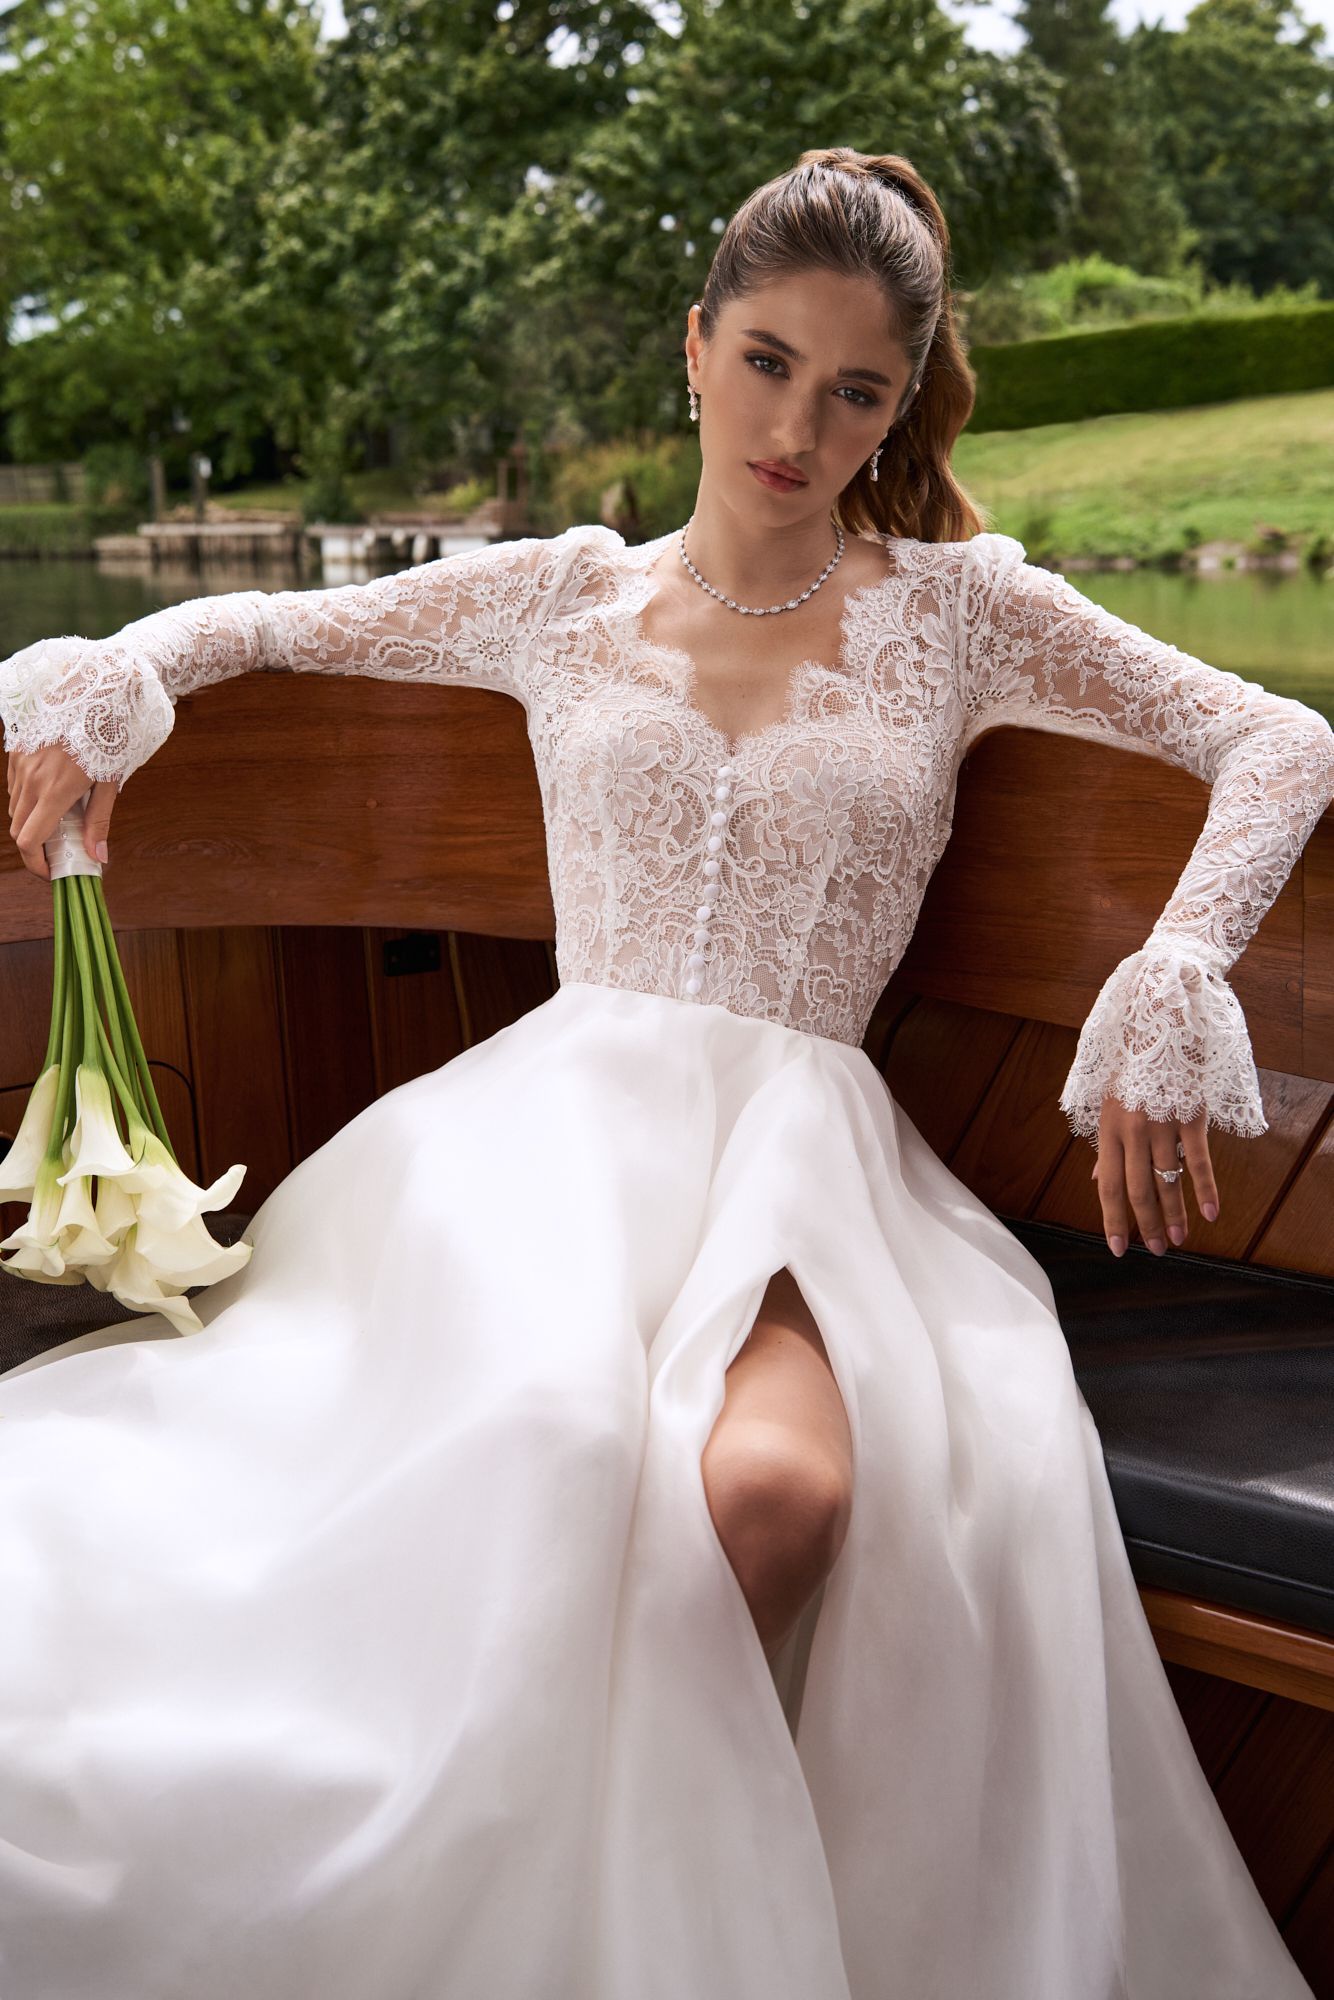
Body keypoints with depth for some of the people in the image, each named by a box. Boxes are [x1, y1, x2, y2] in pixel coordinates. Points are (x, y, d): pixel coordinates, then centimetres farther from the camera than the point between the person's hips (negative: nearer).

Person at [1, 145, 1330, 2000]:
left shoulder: (959, 607, 12)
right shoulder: (561, 595, 16)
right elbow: (260, 622, 27)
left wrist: (1170, 994, -8)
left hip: (807, 1130, 0)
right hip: (561, 1103, 1)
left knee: (782, 1483, -37)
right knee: (547, 1434, -37)